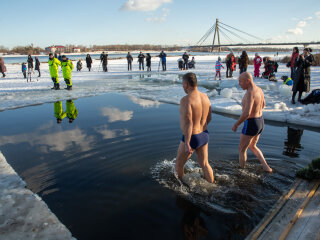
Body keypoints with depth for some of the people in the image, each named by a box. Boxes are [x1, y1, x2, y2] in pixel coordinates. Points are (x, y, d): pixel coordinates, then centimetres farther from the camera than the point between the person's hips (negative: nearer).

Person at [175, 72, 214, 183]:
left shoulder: (186, 100, -22)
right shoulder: (205, 96, 1)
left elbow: (188, 123, -28)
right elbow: (209, 118, 10)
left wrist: (187, 144, -26)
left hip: (191, 138, -7)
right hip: (204, 136, 7)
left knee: (179, 164, 18)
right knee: (204, 164, 21)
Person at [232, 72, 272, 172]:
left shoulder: (250, 93, -25)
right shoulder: (259, 89, 5)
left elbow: (246, 113, -33)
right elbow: (263, 104, 22)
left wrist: (236, 125, -20)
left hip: (251, 125, -9)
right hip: (260, 122, 9)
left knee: (242, 149, 10)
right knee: (252, 146, 28)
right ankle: (266, 166, 25)